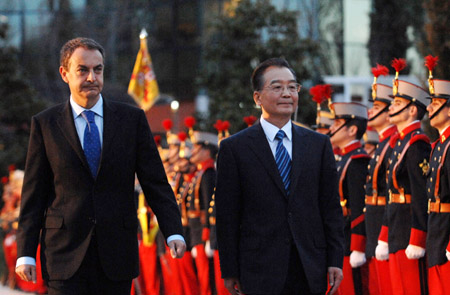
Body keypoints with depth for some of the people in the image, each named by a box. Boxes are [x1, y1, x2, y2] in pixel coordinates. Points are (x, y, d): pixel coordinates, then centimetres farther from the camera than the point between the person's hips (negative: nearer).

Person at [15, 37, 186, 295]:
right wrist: (26, 253, -2)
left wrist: (174, 233, -9)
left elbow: (155, 183, 4)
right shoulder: (45, 125, 4)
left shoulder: (132, 119, 6)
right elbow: (34, 194, 4)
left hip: (116, 254, 1)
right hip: (66, 256, -1)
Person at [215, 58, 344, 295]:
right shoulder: (234, 148, 2)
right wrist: (230, 271, -3)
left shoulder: (319, 144, 12)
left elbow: (331, 208, 10)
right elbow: (226, 215, 1)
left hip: (310, 273, 3)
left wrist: (335, 261, 3)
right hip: (260, 274, -3)